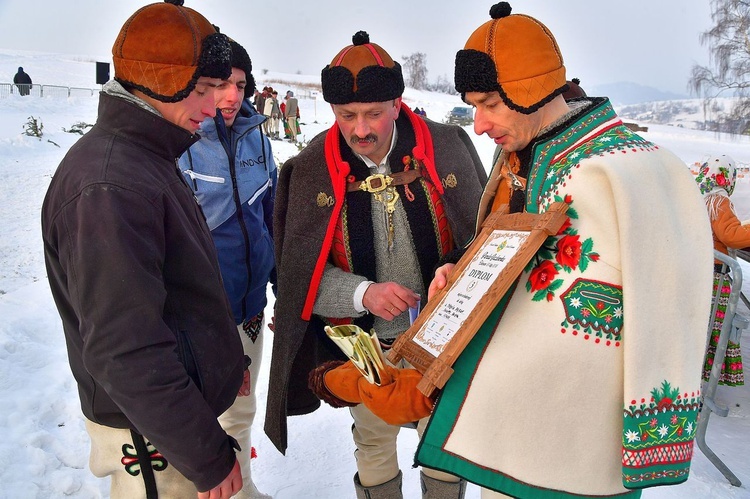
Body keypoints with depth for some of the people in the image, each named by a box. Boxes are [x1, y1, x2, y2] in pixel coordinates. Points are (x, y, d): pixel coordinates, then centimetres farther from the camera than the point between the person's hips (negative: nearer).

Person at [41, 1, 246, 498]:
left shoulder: (148, 159, 6)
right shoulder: (107, 188, -27)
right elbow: (124, 350, -30)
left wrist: (223, 362, 18)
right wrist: (209, 456, -23)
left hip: (187, 398, 9)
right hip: (155, 440, -9)